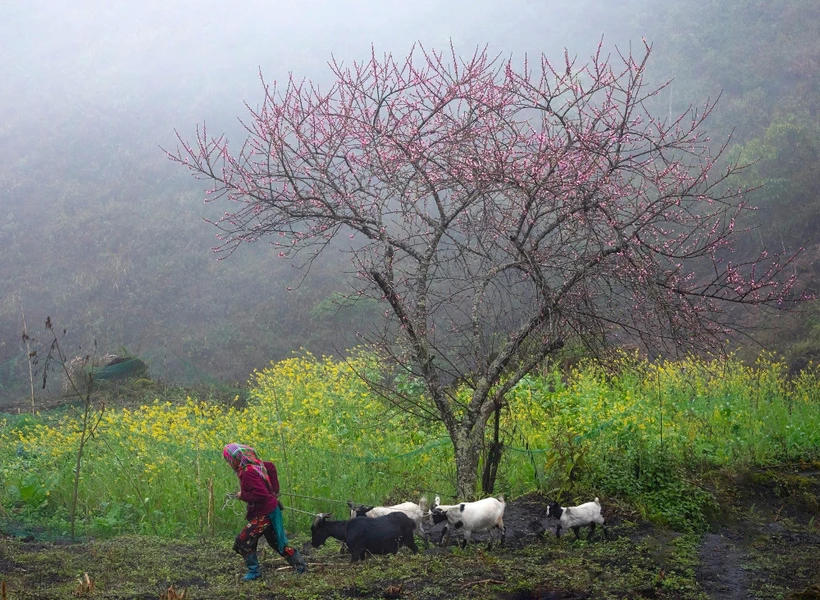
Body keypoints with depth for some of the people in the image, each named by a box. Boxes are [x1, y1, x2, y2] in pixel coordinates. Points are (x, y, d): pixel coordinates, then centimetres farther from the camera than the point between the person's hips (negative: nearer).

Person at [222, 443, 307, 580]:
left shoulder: (248, 472, -25)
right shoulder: (255, 464, 3)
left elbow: (261, 494, -32)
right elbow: (271, 467, 23)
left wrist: (242, 495, -18)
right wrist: (274, 490, 20)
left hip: (264, 514, -10)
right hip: (270, 510, 10)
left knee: (243, 541, -4)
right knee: (277, 542, 20)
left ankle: (254, 572, 6)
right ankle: (300, 566, 25)